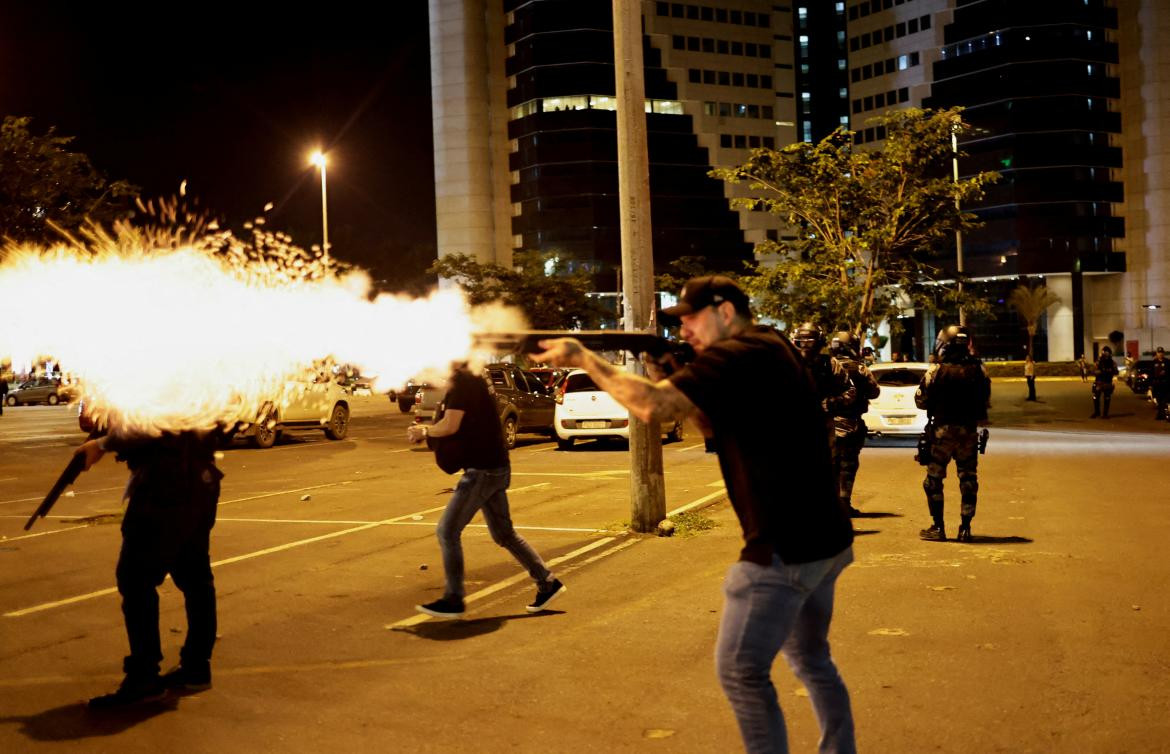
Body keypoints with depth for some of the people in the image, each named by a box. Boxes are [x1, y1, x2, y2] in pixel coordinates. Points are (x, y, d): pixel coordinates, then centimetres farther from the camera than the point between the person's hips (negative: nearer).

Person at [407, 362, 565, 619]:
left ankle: (453, 600, 2)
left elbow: (450, 426, -22)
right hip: (495, 468, 10)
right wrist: (425, 431, 9)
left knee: (448, 531, -4)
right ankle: (548, 583, 20)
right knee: (504, 533, 17)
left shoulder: (463, 382, -15)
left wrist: (423, 430, -5)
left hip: (482, 470, -10)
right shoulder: (469, 382, 16)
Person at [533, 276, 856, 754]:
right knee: (810, 659, 23)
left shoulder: (734, 355, -15)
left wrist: (584, 358, -17)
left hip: (785, 546, -10)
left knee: (741, 671, 0)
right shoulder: (772, 350, 15)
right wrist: (667, 377, 5)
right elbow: (716, 424, 18)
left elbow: (654, 408, -26)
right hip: (822, 538, 10)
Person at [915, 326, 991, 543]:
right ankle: (965, 528, 12)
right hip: (969, 431, 3)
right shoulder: (978, 370, -2)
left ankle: (938, 528, 7)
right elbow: (985, 397, 10)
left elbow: (921, 400, -6)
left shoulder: (936, 371, -12)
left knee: (934, 480, 8)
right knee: (968, 480, 12)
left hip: (942, 430, -3)